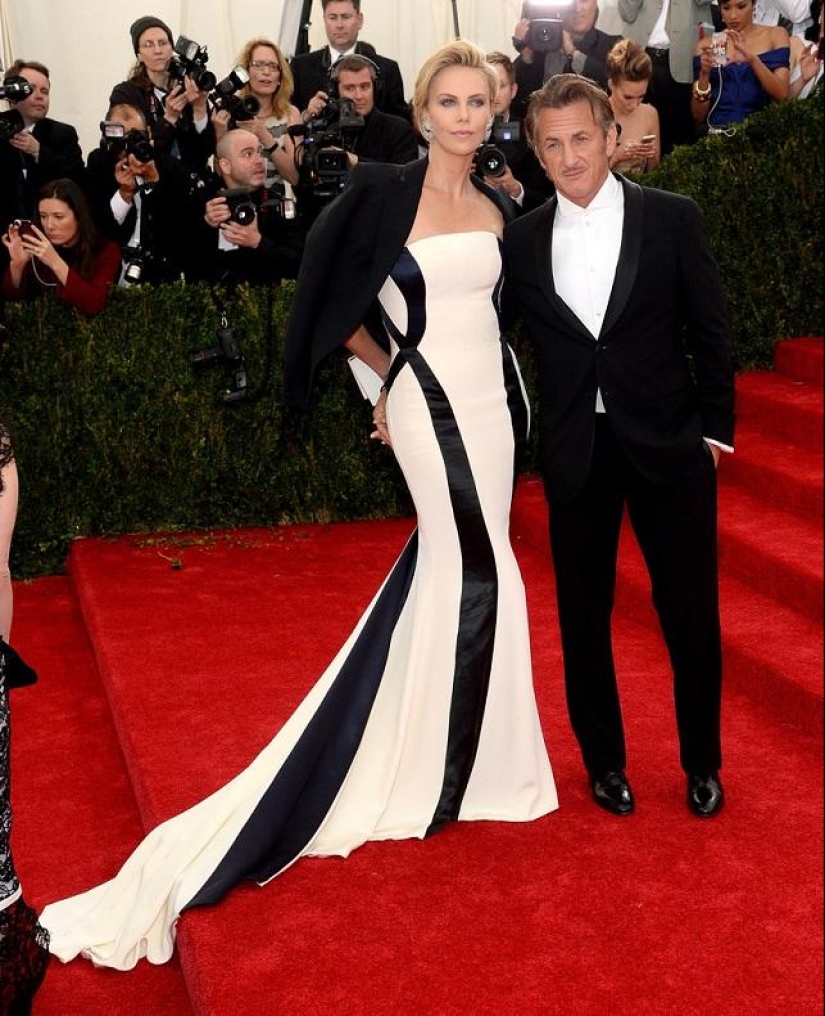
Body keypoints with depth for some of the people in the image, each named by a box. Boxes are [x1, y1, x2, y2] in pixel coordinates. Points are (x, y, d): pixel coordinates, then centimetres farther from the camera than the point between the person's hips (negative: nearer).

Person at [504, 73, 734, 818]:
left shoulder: (673, 219, -4)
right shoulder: (522, 239, 1)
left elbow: (711, 332, 0)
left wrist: (715, 429, -1)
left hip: (668, 446, -1)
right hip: (575, 451, 2)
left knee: (691, 612, 7)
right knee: (583, 613, 11)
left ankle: (703, 762, 28)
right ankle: (604, 760, 30)